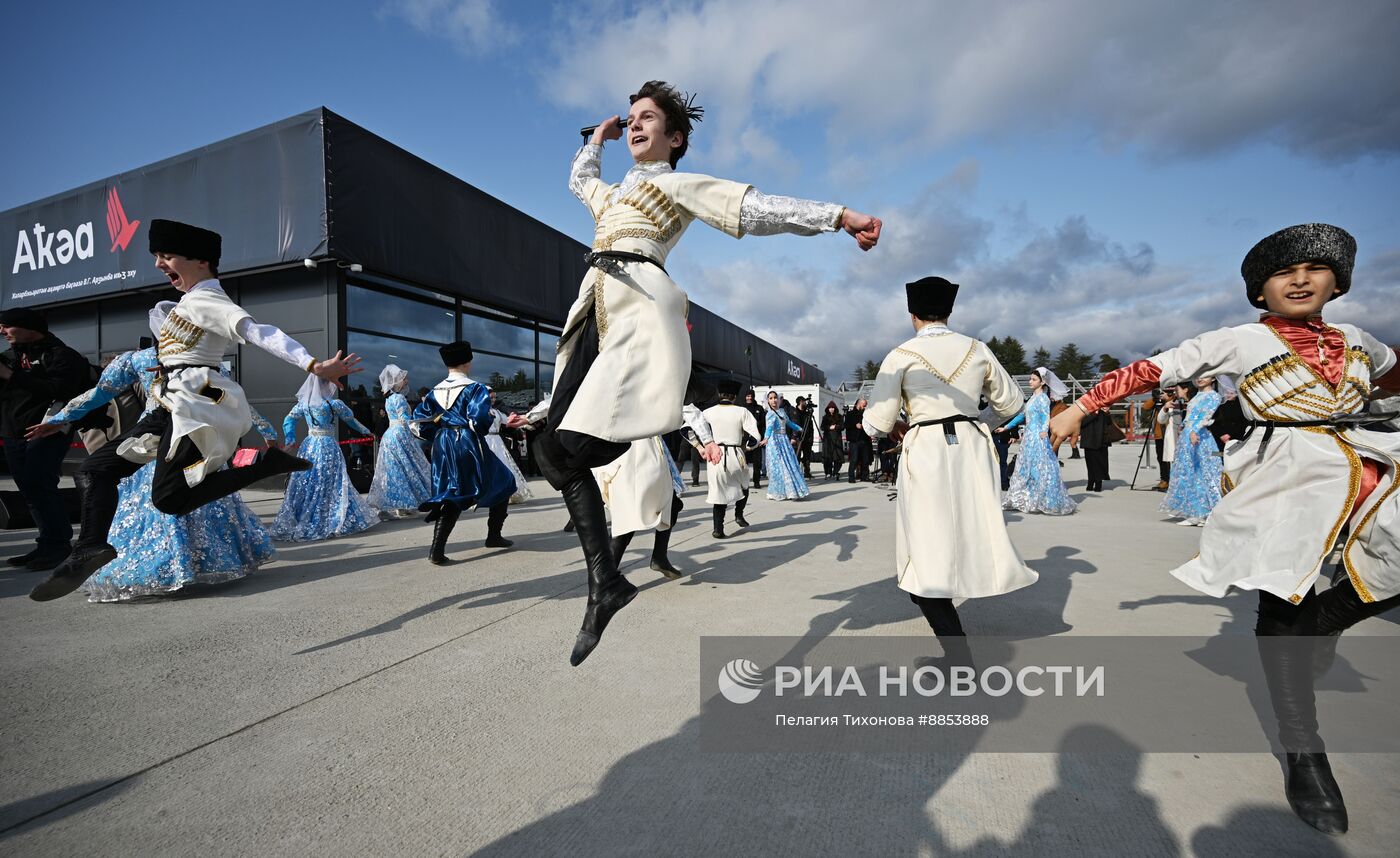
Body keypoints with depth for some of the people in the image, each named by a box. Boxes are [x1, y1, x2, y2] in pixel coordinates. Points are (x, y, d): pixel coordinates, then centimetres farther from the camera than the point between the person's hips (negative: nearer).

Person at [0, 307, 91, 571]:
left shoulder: (60, 355, -6)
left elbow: (59, 390, -22)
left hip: (46, 431, -8)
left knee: (39, 485, -14)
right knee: (29, 489, 7)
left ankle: (58, 546, -8)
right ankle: (47, 544, 12)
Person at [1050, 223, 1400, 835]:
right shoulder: (1238, 342, -4)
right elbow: (1151, 371, -9)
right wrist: (1078, 409, -15)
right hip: (1286, 477, -6)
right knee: (1280, 602, -7)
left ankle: (1321, 622, 26)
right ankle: (1304, 756, 4)